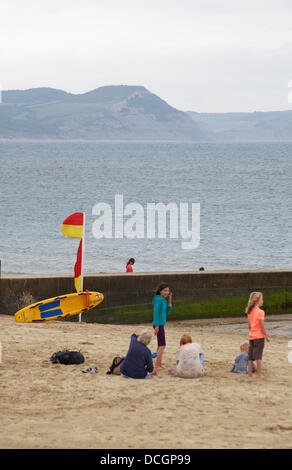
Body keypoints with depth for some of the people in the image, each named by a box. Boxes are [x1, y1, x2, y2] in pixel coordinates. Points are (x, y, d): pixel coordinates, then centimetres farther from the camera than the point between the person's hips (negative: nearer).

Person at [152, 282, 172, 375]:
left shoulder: (163, 300, 13)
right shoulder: (159, 299, -14)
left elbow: (167, 312, 16)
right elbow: (156, 313, -19)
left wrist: (170, 300, 7)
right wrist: (157, 326, -22)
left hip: (161, 324, 10)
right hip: (159, 324, -10)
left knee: (160, 345, 21)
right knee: (162, 345, -14)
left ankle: (160, 364, 34)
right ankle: (156, 367, -21)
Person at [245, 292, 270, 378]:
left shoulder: (250, 312, 8)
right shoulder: (260, 312, -13)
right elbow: (262, 326, -15)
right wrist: (267, 336, -7)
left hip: (251, 336, 7)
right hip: (259, 337, -7)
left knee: (250, 357, 10)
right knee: (258, 356, -4)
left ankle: (249, 374, 14)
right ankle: (259, 374, -3)